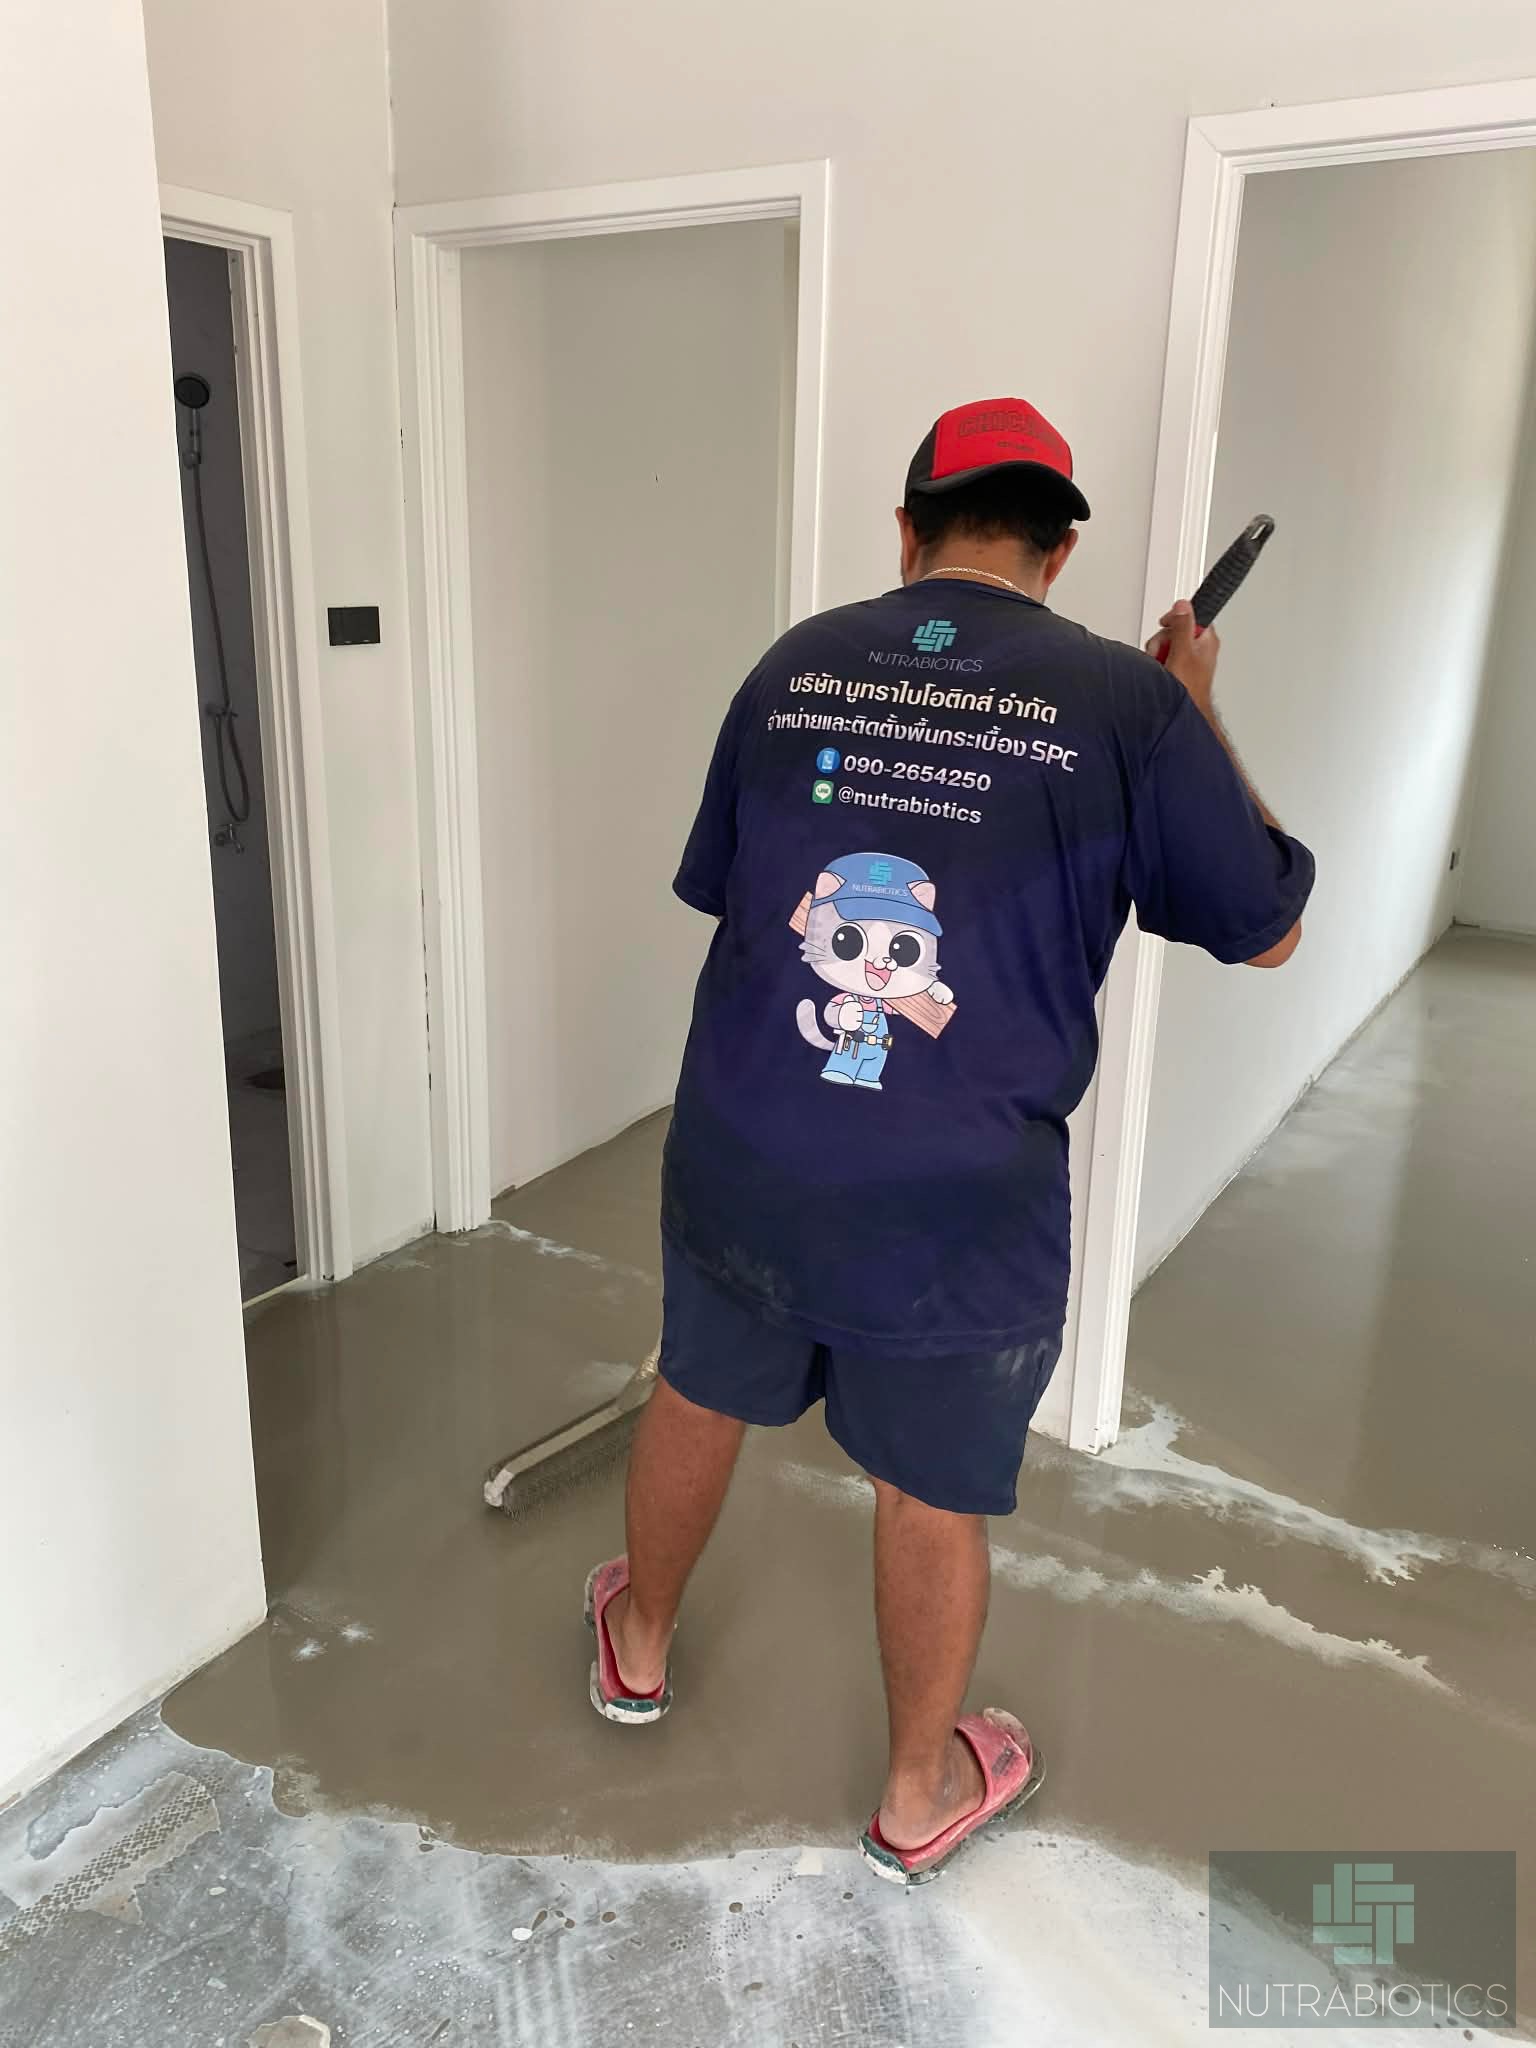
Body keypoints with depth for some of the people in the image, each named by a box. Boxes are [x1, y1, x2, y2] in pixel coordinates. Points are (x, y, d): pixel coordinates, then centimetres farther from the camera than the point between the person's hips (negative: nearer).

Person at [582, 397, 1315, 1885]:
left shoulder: (792, 666, 0)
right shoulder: (1125, 704, -11)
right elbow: (1268, 929, 2)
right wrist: (1200, 718, 11)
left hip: (741, 1159, 4)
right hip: (957, 1205, -3)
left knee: (700, 1400, 26)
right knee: (934, 1495, 17)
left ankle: (637, 1648, 53)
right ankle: (920, 1794, 41)